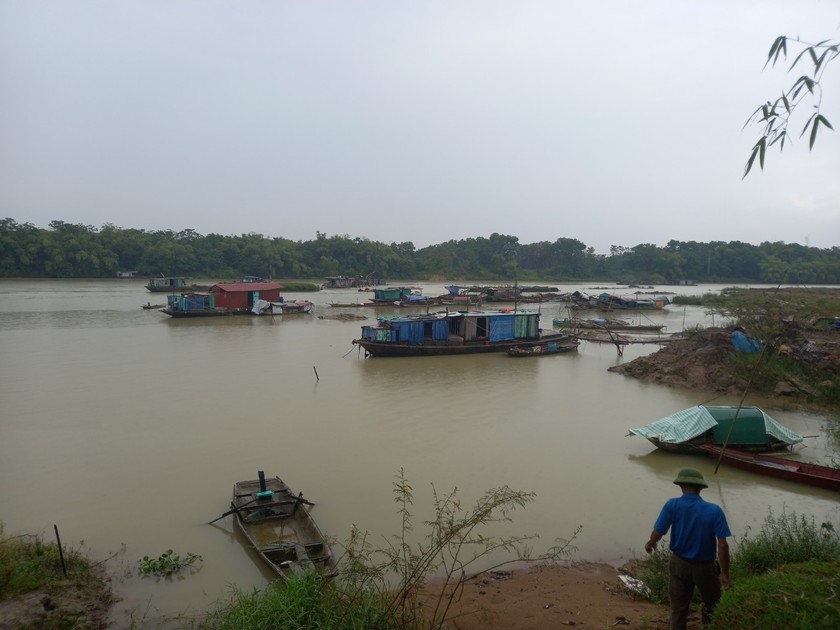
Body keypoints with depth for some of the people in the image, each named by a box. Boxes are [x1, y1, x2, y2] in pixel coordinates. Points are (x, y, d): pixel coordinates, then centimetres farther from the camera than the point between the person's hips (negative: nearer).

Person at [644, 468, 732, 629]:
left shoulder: (672, 505, -17)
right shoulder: (714, 511, -18)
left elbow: (657, 533, -16)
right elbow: (722, 546, -19)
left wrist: (650, 544, 6)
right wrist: (725, 574, -9)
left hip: (679, 564, 1)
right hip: (704, 567, -1)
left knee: (678, 608, 16)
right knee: (711, 604, 26)